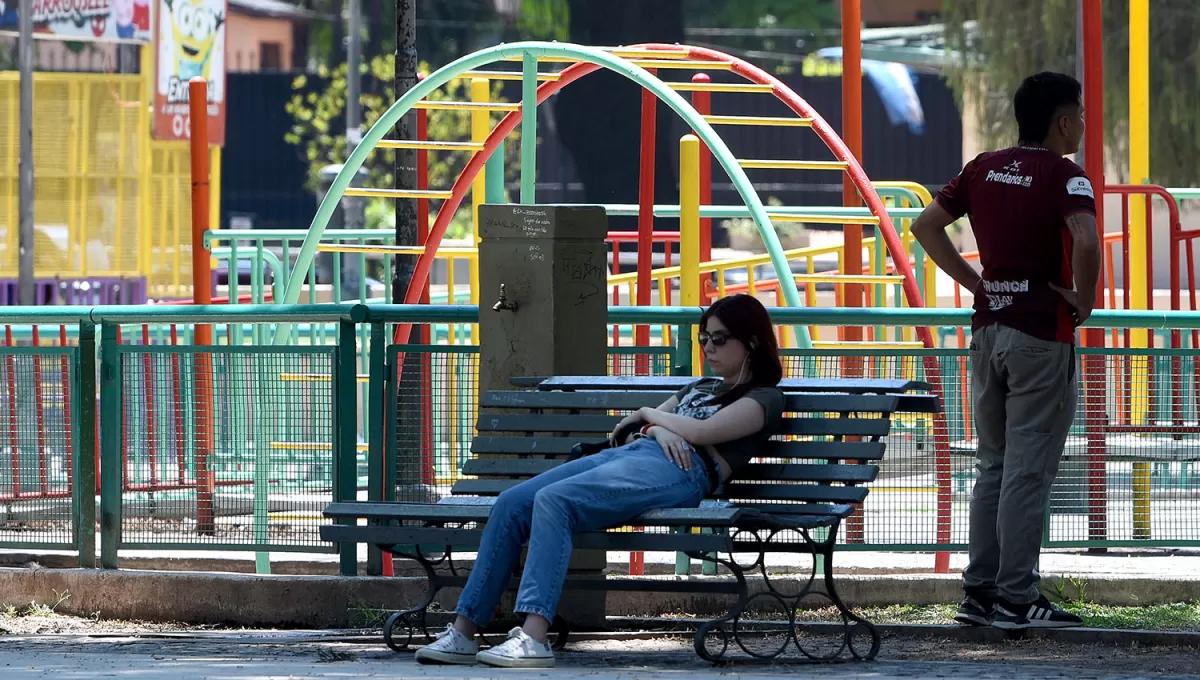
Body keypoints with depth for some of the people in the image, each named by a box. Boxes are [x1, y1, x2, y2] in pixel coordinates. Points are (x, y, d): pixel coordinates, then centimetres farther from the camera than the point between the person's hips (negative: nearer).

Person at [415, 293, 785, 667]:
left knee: (552, 500, -32)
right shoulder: (700, 388, 36)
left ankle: (534, 639, -44)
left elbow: (701, 432, -7)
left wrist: (650, 414, 9)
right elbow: (629, 427, 27)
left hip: (679, 469, -9)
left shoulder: (765, 398, 10)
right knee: (510, 505, -13)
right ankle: (462, 633, -17)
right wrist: (656, 429, 4)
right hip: (624, 454, 9)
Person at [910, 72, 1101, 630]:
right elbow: (1085, 241, -29)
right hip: (1041, 336, -7)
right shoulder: (1063, 176, -12)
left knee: (994, 465, 14)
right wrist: (1083, 300, -14)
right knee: (1029, 470, -3)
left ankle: (979, 590, 14)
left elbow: (926, 225, 12)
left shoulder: (985, 169, 9)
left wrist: (975, 283, 10)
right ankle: (1016, 598, -3)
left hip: (988, 329, 7)